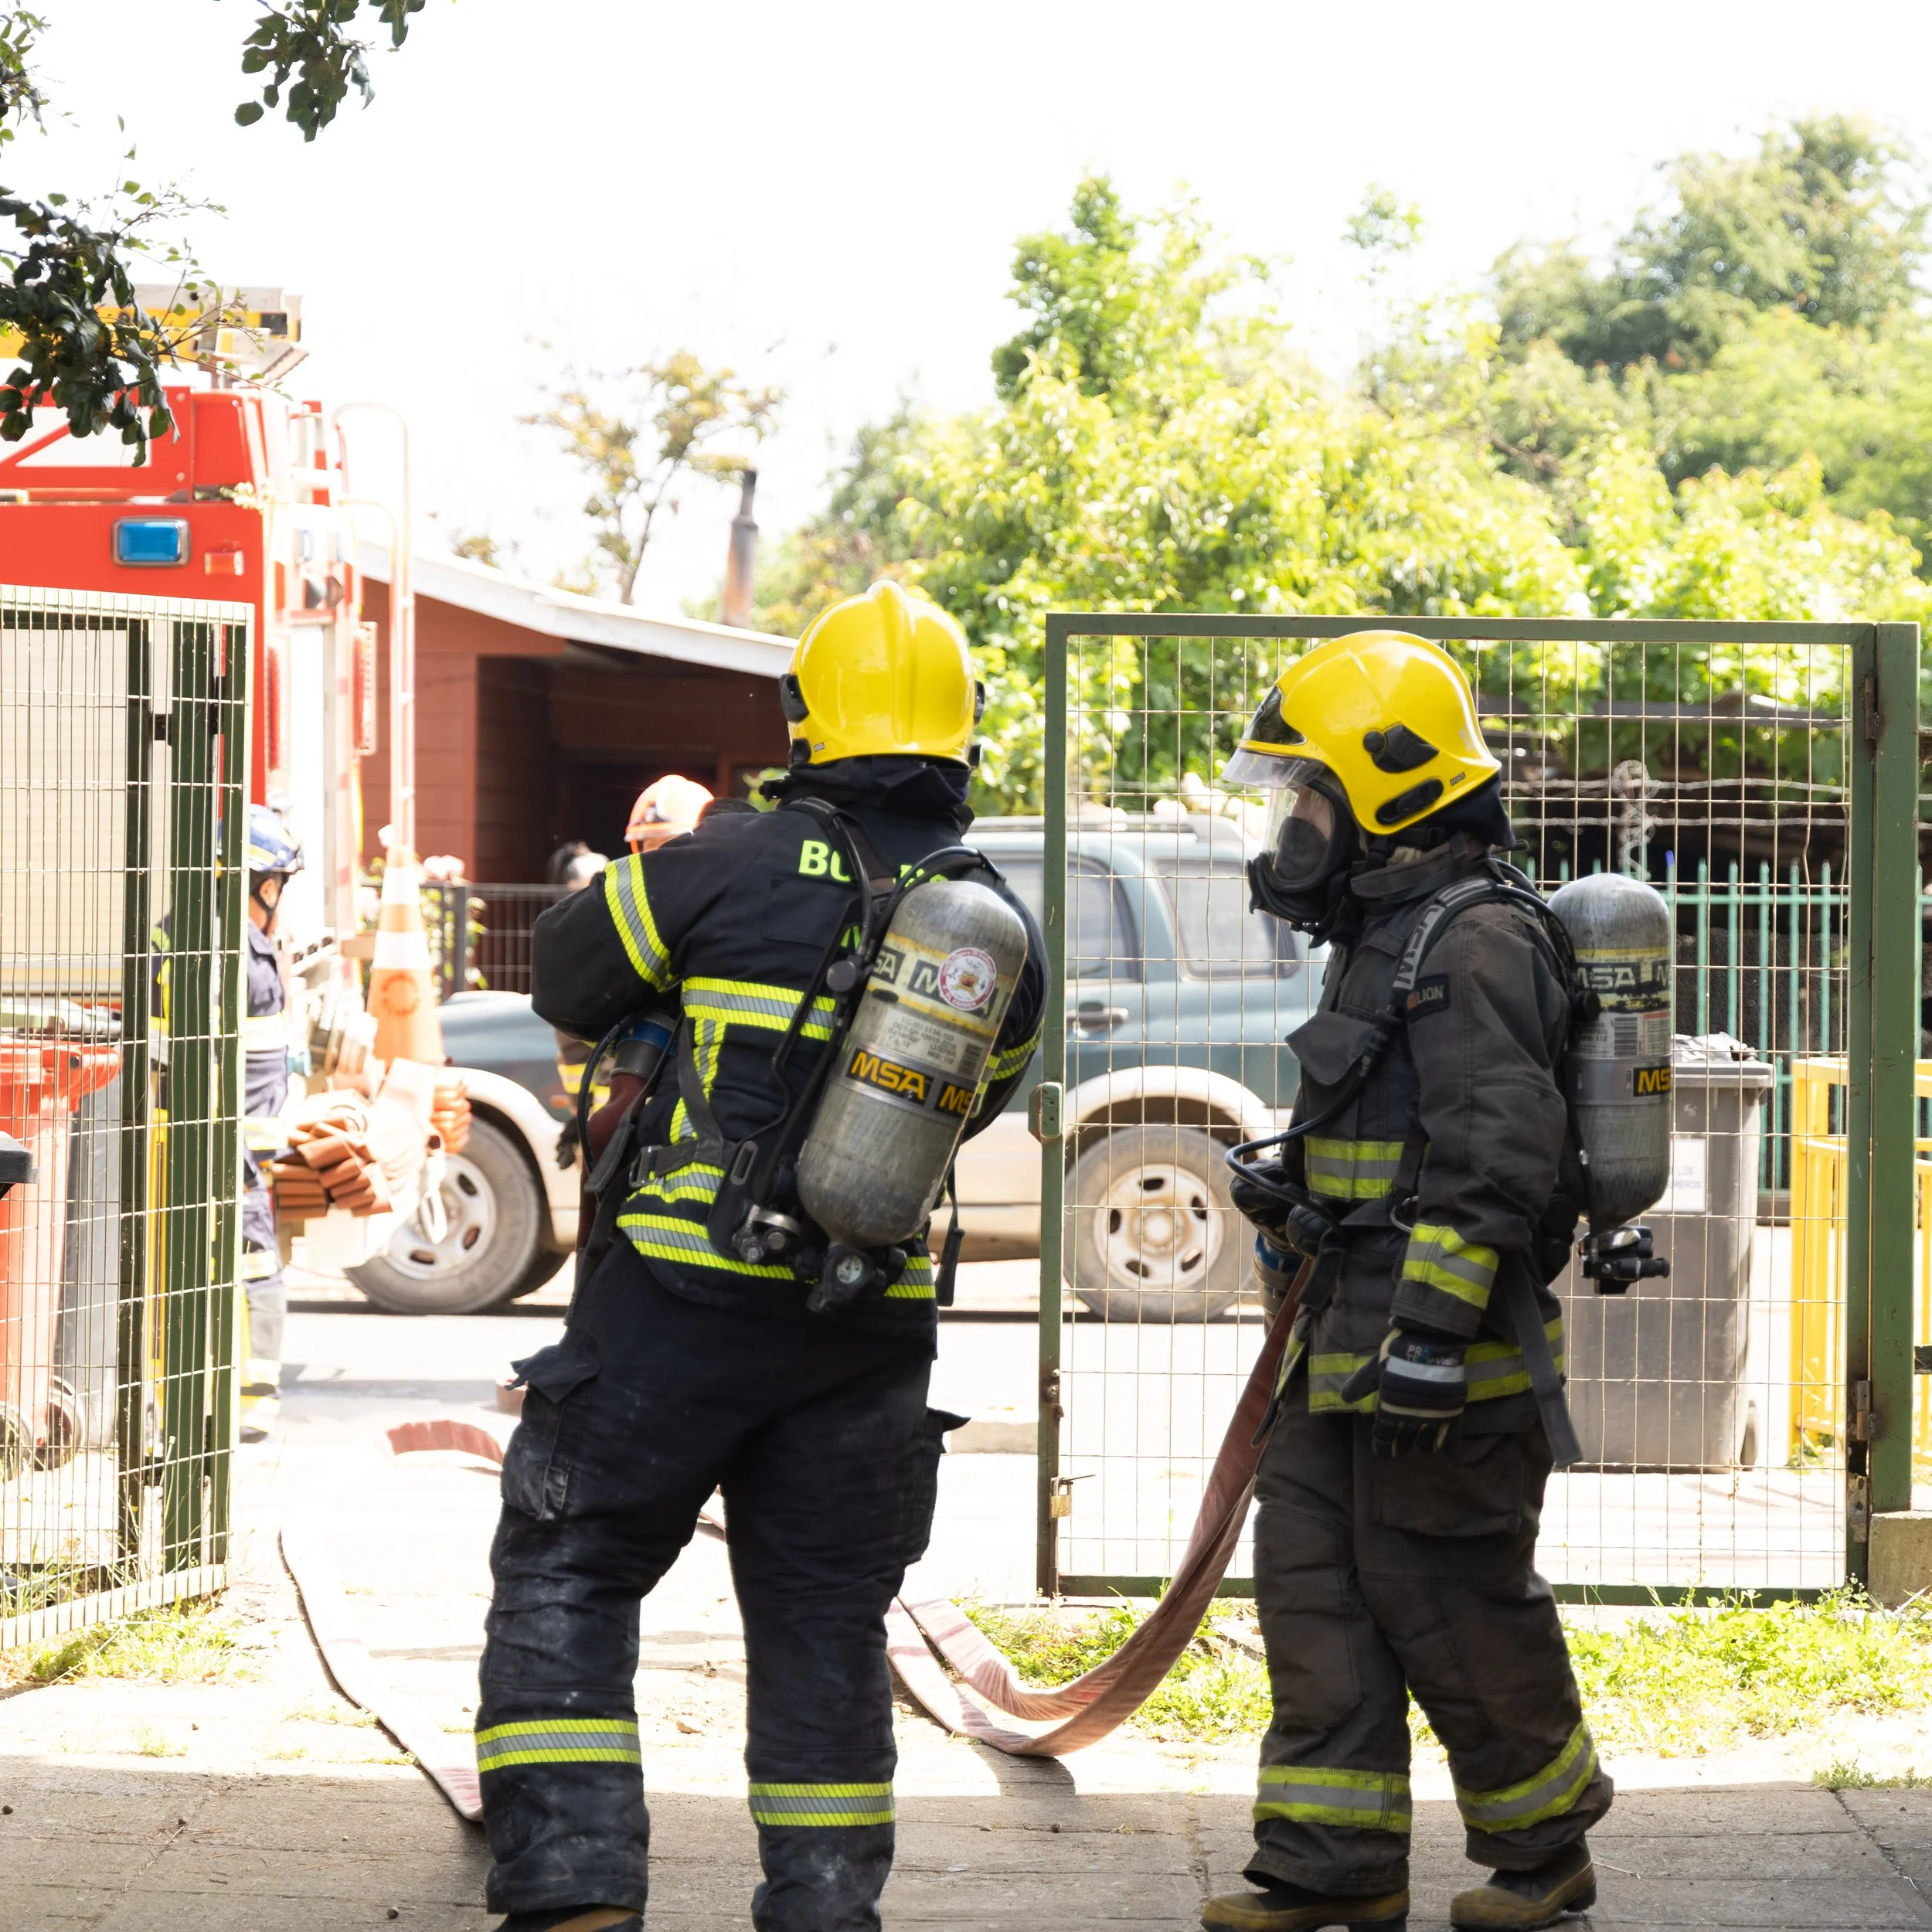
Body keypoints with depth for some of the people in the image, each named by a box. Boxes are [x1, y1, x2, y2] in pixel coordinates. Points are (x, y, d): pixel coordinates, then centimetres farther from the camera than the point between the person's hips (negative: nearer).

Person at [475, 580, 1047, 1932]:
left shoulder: (727, 868, -8)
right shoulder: (1003, 929, 4)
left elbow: (567, 979, 7)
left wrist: (652, 1037, 27)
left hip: (690, 1295, -4)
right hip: (877, 1318, 4)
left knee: (566, 1573, 5)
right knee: (825, 1619, 14)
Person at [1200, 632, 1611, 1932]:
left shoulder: (1473, 940, -16)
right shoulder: (1387, 934, 18)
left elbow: (1493, 1155, -23)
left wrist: (1429, 1332, -26)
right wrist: (1295, 1192, 18)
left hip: (1450, 1351, -10)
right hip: (1351, 1347, 10)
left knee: (1452, 1601, -2)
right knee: (1314, 1581, 7)